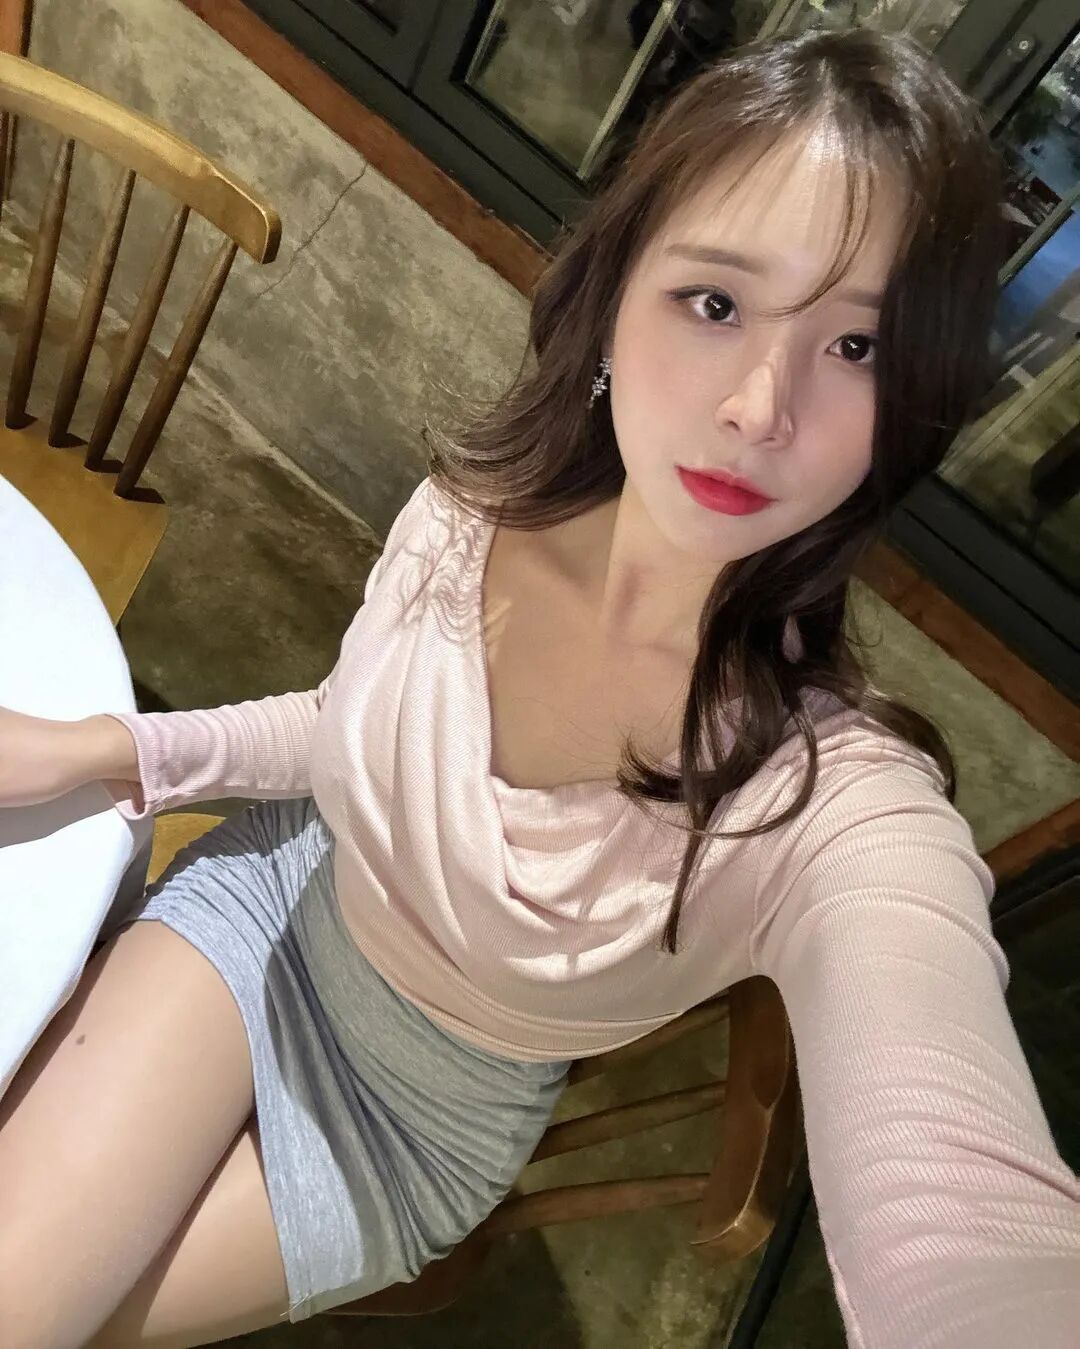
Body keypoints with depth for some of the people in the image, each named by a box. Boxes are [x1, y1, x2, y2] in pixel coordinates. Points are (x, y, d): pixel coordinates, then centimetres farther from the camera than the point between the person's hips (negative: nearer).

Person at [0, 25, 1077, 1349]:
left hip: (412, 1126, -2)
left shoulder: (846, 808, -32)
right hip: (272, 900, 2)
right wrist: (106, 747, -10)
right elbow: (351, 730, 0)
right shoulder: (478, 505, -18)